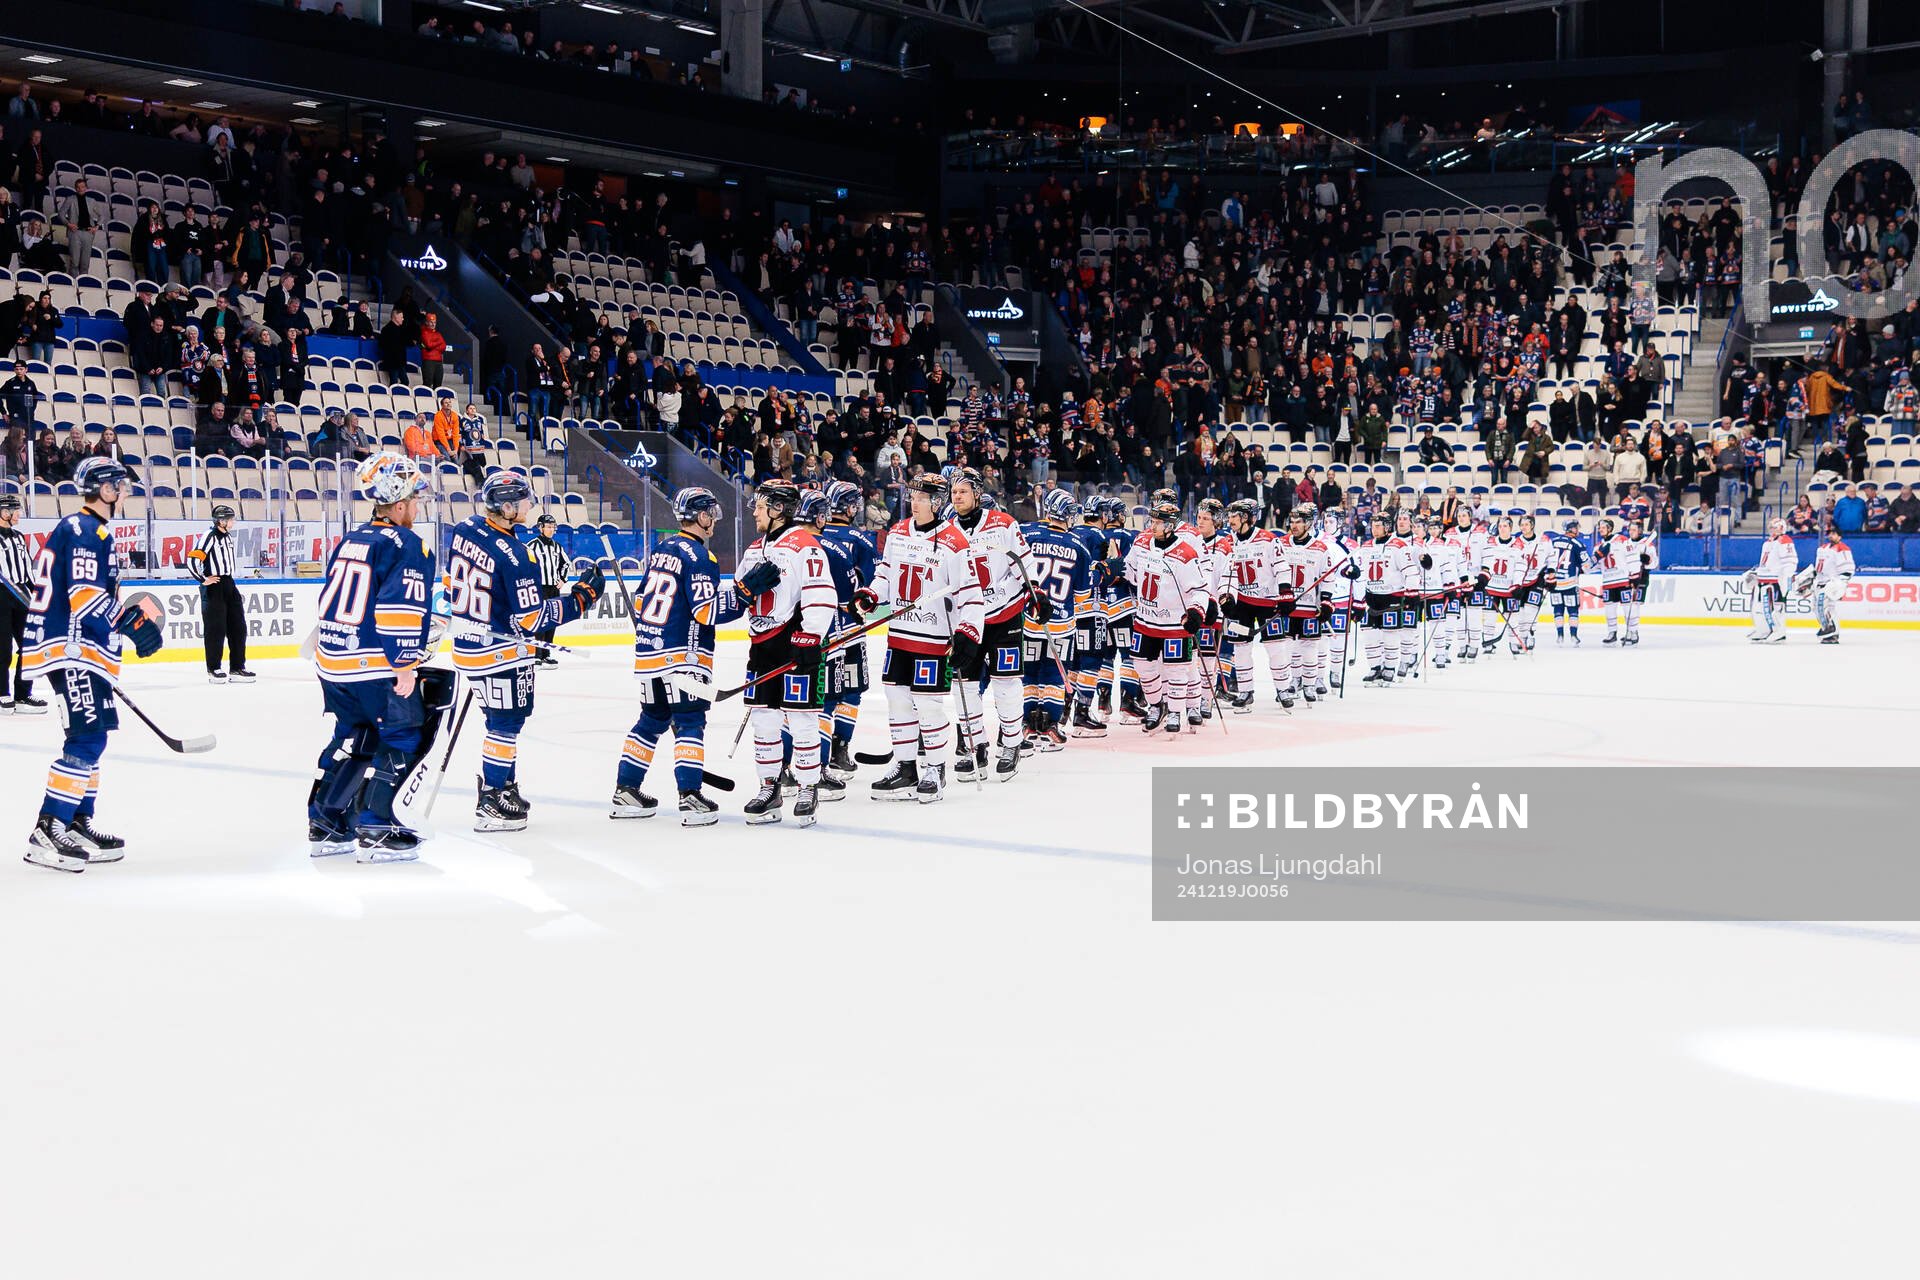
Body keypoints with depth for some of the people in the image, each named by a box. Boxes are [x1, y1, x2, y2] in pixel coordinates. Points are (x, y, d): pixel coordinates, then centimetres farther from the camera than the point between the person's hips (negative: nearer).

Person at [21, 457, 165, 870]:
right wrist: (132, 623, -22)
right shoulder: (83, 530, -12)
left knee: (91, 740, 14)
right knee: (86, 739, -15)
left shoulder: (93, 531, 21)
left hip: (85, 652, 11)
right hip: (72, 650, -11)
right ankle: (47, 832, -17)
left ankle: (78, 826, 20)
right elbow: (85, 596, -22)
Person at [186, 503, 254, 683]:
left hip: (229, 585, 8)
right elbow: (192, 560, -20)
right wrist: (203, 580, -13)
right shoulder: (210, 537, -12)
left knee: (238, 627, 6)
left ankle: (237, 668, 12)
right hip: (213, 587, -8)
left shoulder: (228, 536, 14)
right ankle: (213, 670, 5)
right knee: (215, 629, -4)